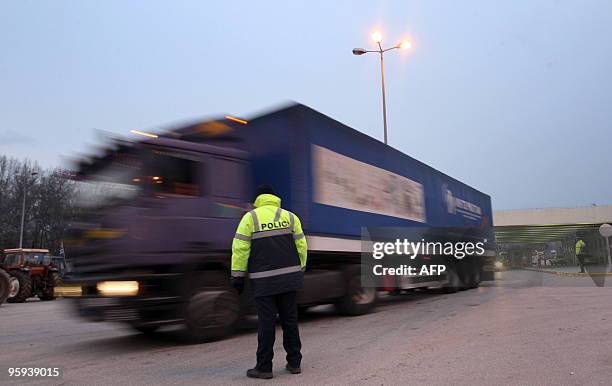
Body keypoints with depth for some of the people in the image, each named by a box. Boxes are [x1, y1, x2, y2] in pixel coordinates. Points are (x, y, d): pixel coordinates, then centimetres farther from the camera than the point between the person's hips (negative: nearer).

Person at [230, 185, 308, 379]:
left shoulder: (251, 217, 0)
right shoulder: (290, 216, 9)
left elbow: (240, 248, -6)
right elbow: (301, 246, 8)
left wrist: (237, 275, -2)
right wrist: (300, 271, 17)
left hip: (264, 280, -3)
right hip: (289, 277, 3)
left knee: (266, 322, 1)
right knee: (290, 319, 11)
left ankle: (264, 367, 7)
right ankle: (294, 363, 17)